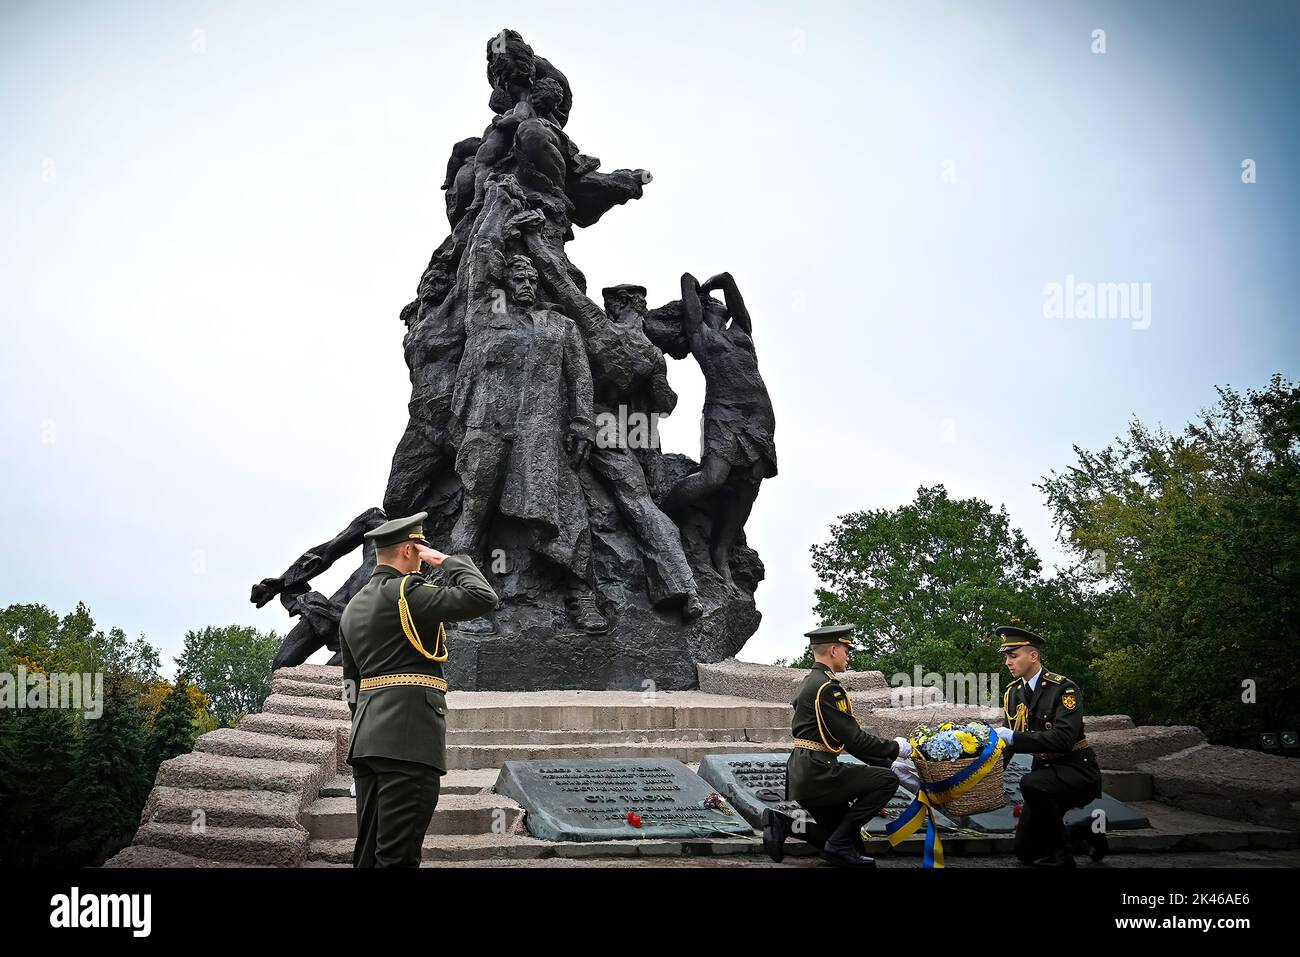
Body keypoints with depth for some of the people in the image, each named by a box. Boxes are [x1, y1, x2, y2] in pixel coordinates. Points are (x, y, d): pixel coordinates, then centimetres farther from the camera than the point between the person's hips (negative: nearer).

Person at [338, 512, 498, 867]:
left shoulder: (353, 607, 19)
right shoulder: (404, 593, -9)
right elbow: (483, 598, -15)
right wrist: (447, 561, -2)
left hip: (367, 739, 9)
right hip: (408, 739, -9)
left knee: (368, 852, 10)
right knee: (398, 856, -10)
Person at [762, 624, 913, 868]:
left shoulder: (809, 683, 18)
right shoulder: (827, 688, -14)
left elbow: (845, 738, 21)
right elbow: (854, 738, -16)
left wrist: (882, 759, 19)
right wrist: (894, 749, -3)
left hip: (804, 775, 10)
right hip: (816, 773, -10)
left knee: (851, 838, 13)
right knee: (887, 781, -10)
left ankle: (782, 823, 5)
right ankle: (839, 845, -8)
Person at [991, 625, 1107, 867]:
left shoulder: (1064, 688, -19)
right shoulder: (1013, 692, 3)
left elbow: (1063, 738, -31)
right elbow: (1012, 737, 10)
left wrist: (1013, 737, -32)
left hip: (1076, 771, -8)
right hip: (1045, 771, 8)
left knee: (1031, 783, -37)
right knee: (1025, 851, 6)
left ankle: (1059, 856, -18)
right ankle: (1089, 828, 24)